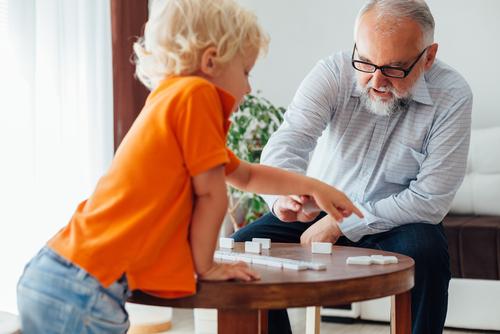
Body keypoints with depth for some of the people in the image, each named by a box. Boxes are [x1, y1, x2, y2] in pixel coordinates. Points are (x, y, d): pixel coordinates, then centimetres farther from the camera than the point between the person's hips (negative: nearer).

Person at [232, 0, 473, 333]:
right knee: (245, 245, -17)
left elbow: (430, 199, -19)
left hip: (395, 220, -2)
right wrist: (285, 195, -54)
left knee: (426, 252, -33)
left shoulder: (452, 96, -19)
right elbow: (285, 144, -30)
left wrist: (342, 224, -21)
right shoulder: (332, 73, -17)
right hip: (319, 208, 2)